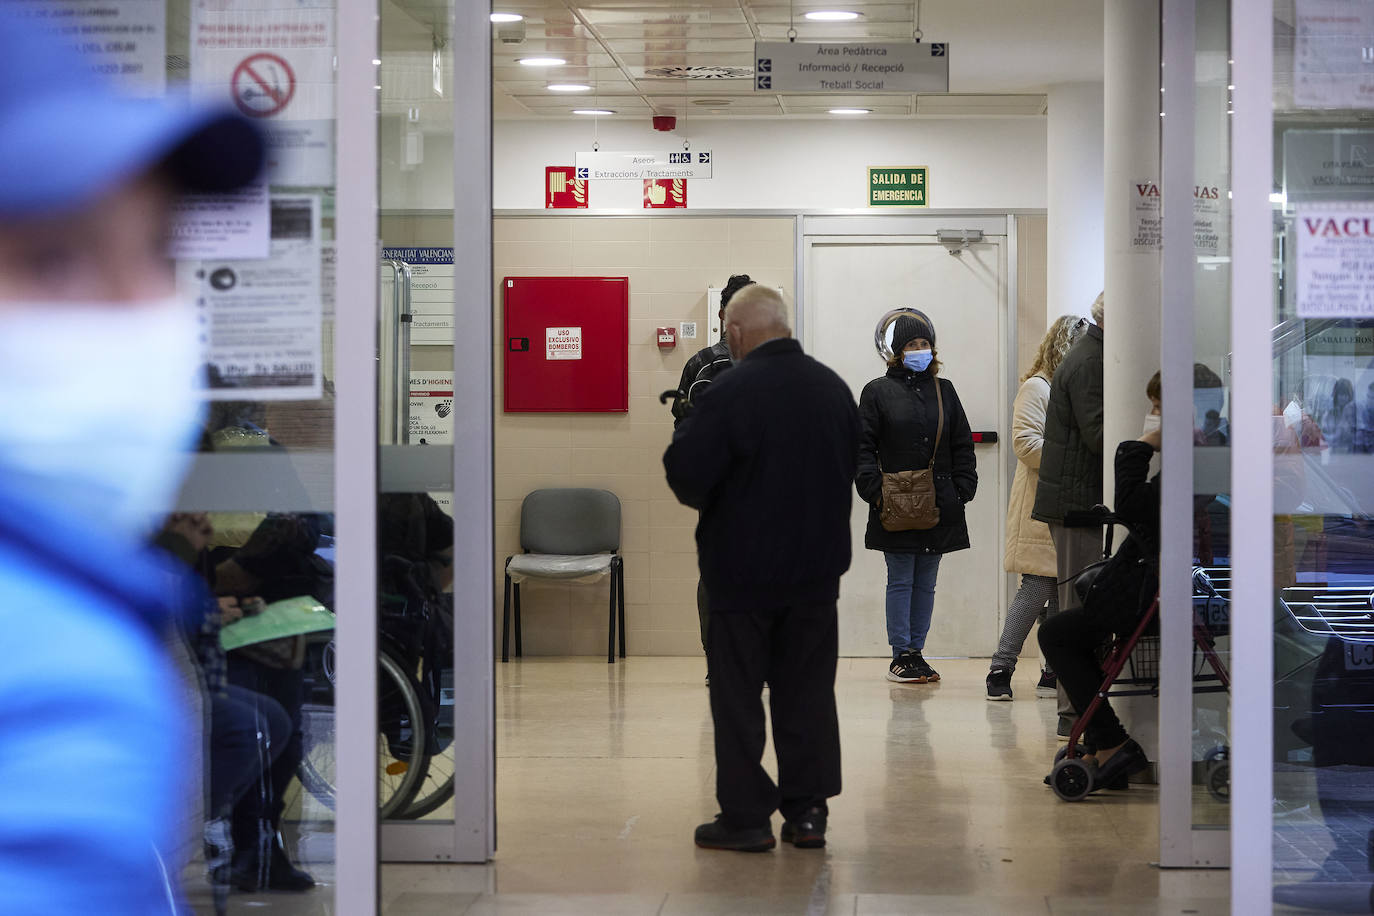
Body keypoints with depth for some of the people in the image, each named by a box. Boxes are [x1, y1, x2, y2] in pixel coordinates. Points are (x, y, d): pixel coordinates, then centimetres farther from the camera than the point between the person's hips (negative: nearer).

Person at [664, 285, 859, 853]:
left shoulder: (732, 391, -17)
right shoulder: (833, 387, 5)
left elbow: (687, 473, -18)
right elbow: (852, 469, 15)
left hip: (743, 567, -5)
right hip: (817, 566, 6)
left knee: (737, 697, 4)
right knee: (808, 692, 11)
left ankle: (746, 816, 6)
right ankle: (807, 811, 14)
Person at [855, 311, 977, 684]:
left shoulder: (944, 391, 12)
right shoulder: (878, 391, 1)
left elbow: (963, 446, 14)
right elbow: (863, 447, -2)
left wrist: (962, 490, 3)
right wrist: (875, 491, -12)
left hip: (939, 508, 4)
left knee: (925, 583, 8)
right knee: (900, 581, -1)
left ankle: (917, 650, 14)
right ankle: (901, 656, 3)